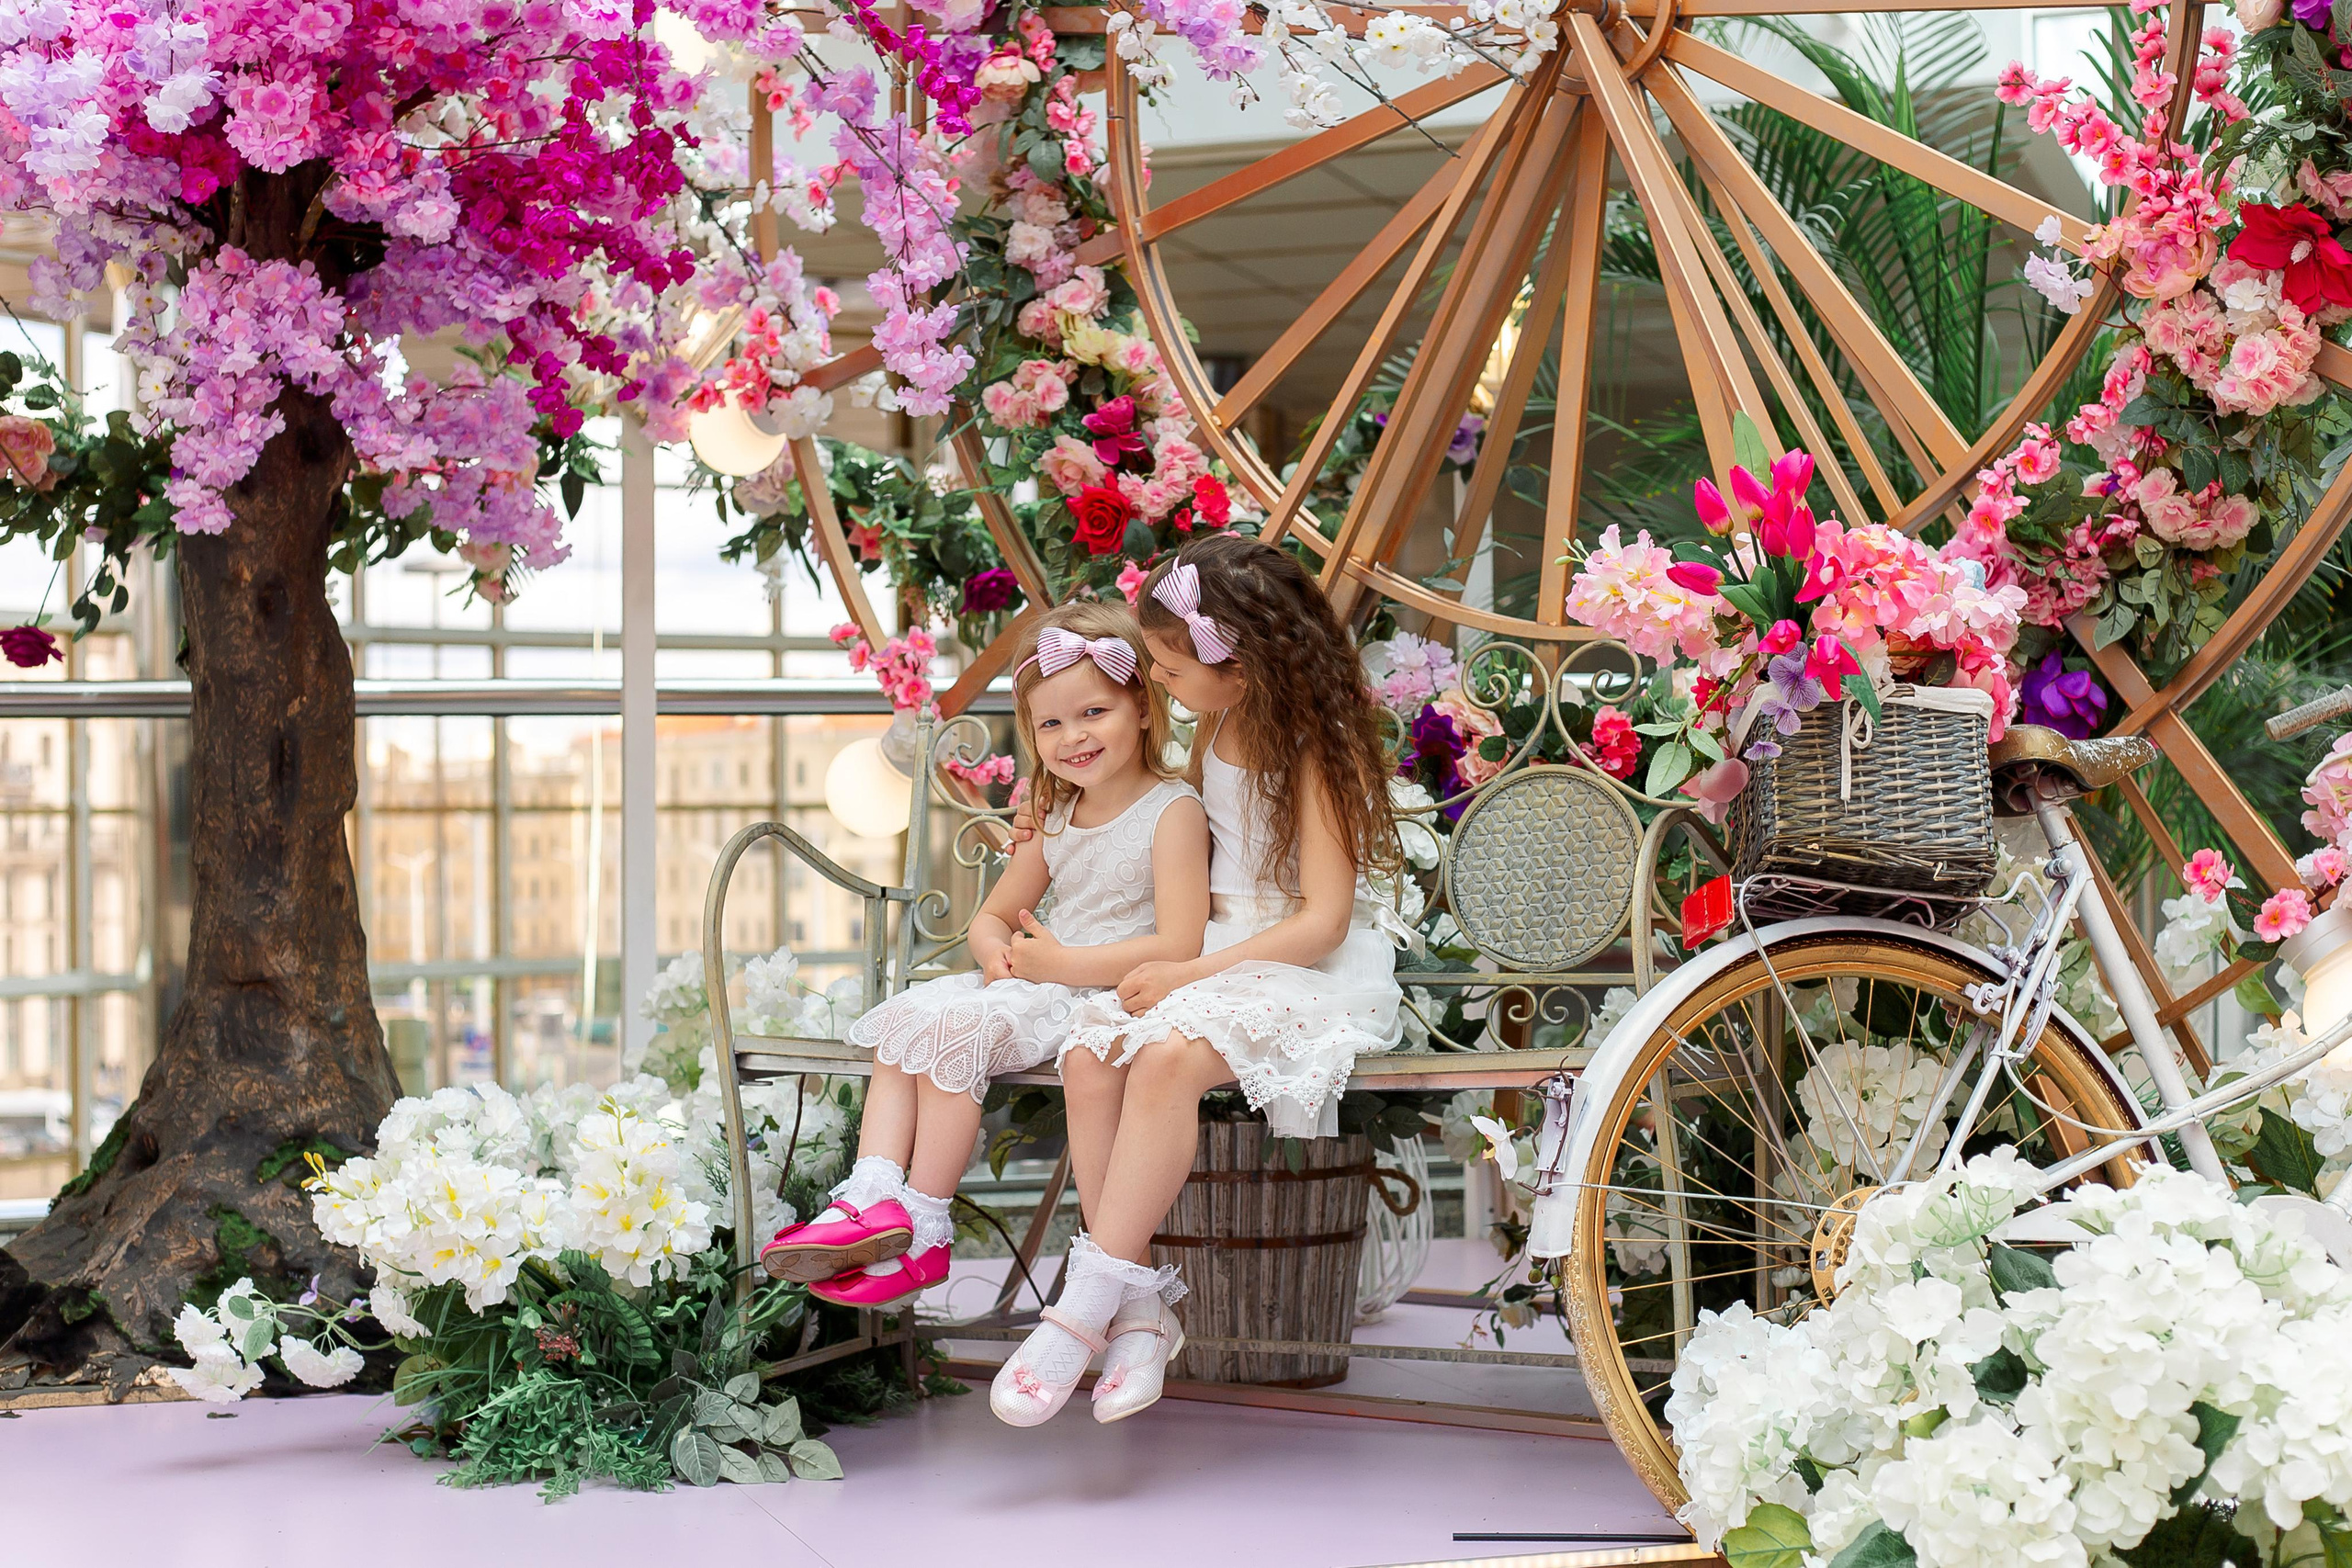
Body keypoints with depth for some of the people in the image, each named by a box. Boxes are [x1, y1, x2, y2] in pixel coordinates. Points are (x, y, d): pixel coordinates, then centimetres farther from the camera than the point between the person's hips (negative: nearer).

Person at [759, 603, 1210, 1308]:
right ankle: (874, 1195, -23)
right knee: (904, 1016, -8)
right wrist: (997, 952, -5)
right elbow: (994, 915, 21)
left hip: (1111, 994, -9)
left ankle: (923, 1231, -18)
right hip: (1041, 983, 9)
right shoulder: (1055, 816, 16)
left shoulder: (1173, 811, -10)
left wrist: (1059, 962, -17)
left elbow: (1179, 945, -20)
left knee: (951, 1030, -24)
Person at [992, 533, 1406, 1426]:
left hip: (1313, 968, -7)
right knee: (1090, 1059, -24)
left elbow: (1322, 921, -17)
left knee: (1168, 1053, -36)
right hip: (1215, 947, 8)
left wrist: (1193, 973, -21)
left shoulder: (1319, 750, -13)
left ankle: (1088, 1305, -34)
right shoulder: (1219, 724, 11)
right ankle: (1139, 1307, -23)